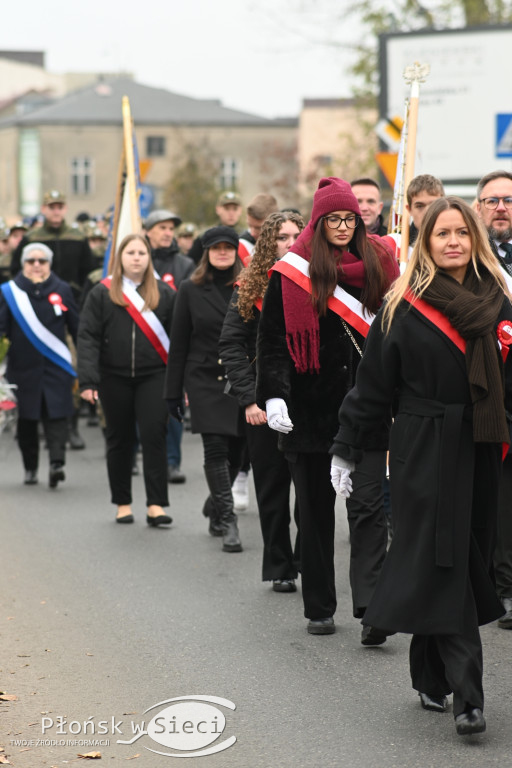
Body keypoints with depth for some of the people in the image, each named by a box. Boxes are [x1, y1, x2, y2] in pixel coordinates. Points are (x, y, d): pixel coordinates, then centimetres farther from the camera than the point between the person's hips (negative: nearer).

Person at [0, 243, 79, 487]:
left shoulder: (61, 290, 5)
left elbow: (76, 327, 9)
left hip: (56, 366, 0)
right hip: (23, 366, 0)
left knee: (56, 415, -12)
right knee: (26, 419, 7)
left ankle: (57, 462, -20)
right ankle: (30, 468, 19)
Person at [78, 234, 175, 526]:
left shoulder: (164, 293, 5)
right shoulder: (102, 293, 2)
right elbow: (88, 337, -2)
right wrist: (88, 380, -11)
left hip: (153, 377, 0)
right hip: (114, 378, 1)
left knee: (154, 436, -9)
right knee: (120, 439, 9)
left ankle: (156, 504, -8)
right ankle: (123, 503, 20)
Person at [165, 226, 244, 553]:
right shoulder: (191, 290, 4)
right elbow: (179, 344, 6)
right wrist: (173, 391, 3)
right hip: (205, 380, -1)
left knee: (236, 453, 6)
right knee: (216, 448, -12)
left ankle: (214, 504, 32)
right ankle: (227, 520, -10)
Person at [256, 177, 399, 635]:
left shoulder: (379, 264, 6)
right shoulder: (292, 272, -1)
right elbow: (272, 341, -1)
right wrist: (273, 395, -14)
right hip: (312, 409, -1)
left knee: (369, 506, -10)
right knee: (316, 513, 8)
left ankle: (370, 604, -13)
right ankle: (320, 609, 17)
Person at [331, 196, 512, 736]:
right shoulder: (404, 307, -4)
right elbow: (372, 385, -1)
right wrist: (344, 449, 0)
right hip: (424, 452, -4)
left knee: (467, 562, 8)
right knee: (440, 565, -8)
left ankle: (431, 678, 22)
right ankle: (466, 695, -9)